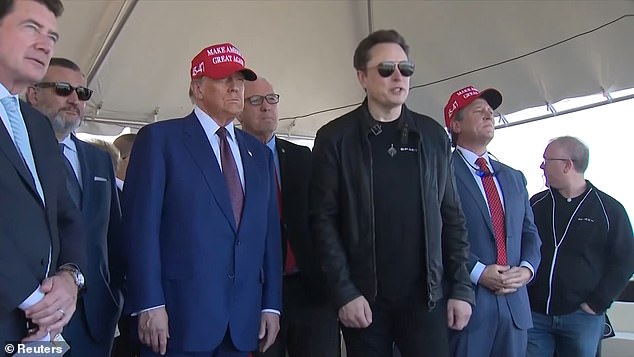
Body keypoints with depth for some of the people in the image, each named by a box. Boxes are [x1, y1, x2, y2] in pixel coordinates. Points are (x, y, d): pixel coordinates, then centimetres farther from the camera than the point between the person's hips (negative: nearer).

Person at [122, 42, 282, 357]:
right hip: (179, 314, -5)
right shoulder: (160, 138, -1)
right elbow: (142, 224, -8)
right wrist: (149, 304, -14)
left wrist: (271, 304, 7)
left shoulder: (259, 153, 14)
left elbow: (269, 232, 11)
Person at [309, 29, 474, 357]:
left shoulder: (433, 135, 7)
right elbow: (323, 219, -5)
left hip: (425, 296, 2)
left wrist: (461, 287, 3)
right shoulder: (334, 138, -2)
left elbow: (451, 215, 7)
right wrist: (343, 291, -11)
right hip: (363, 298, -2)